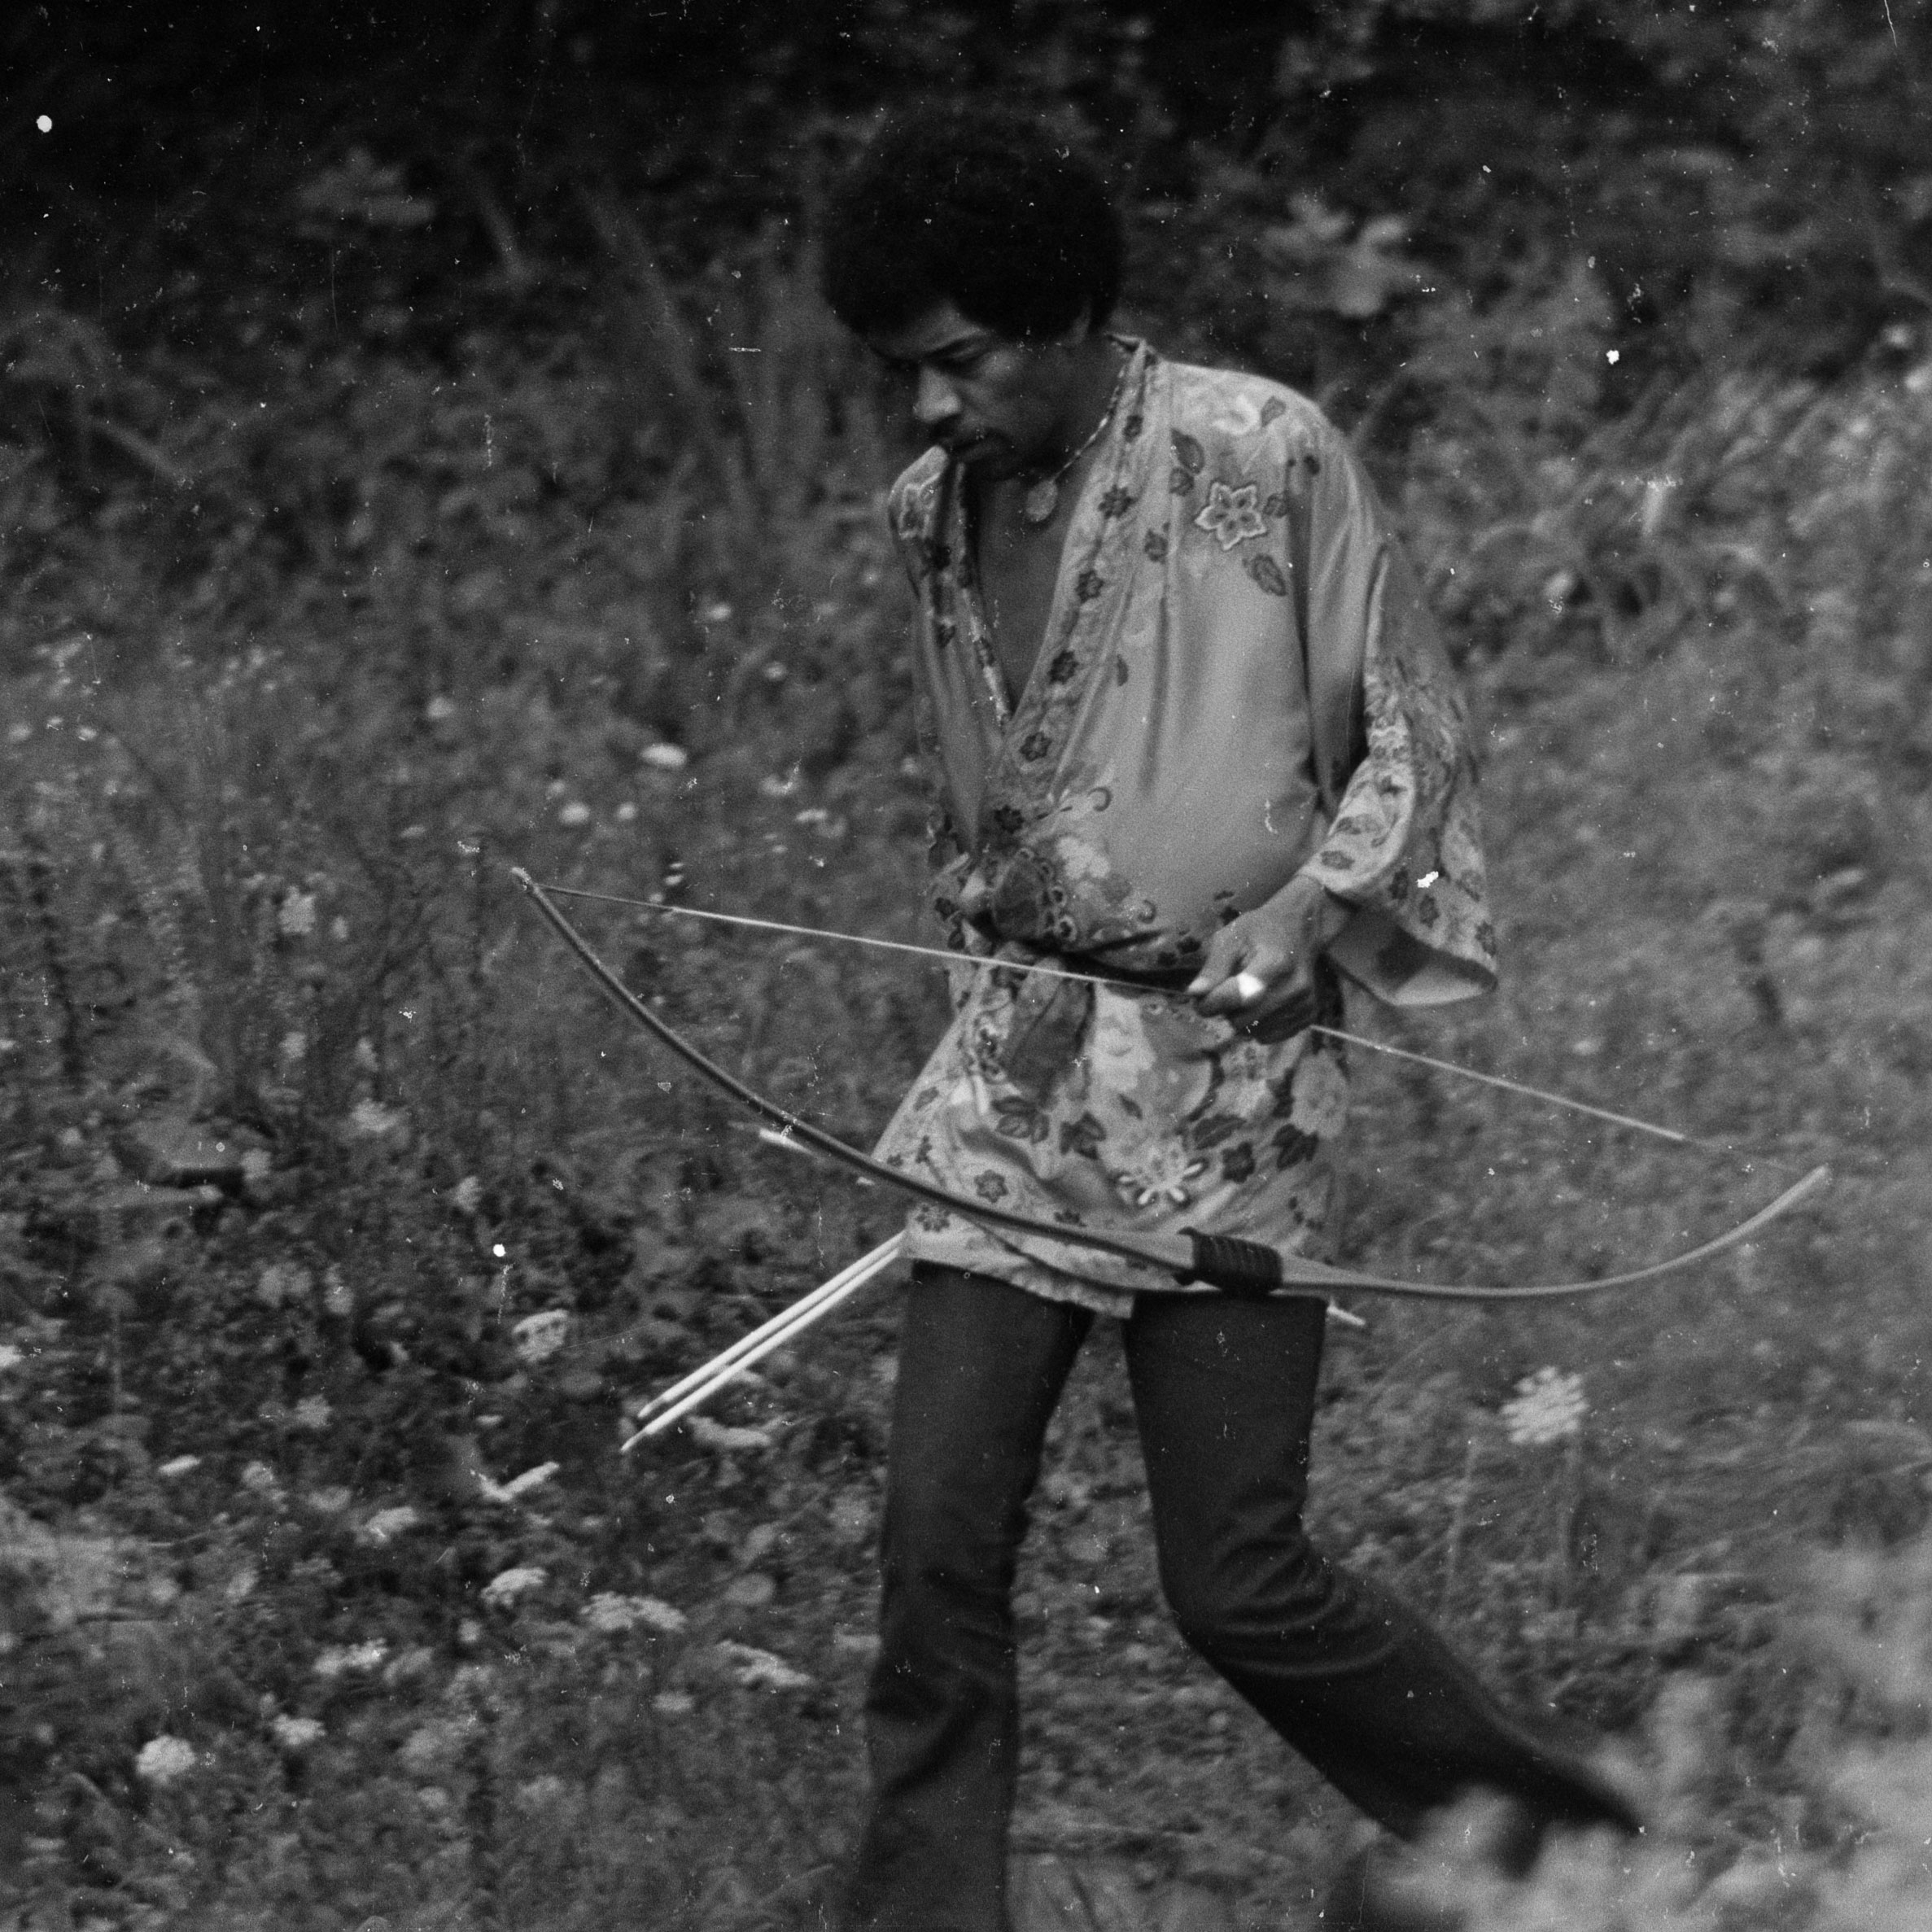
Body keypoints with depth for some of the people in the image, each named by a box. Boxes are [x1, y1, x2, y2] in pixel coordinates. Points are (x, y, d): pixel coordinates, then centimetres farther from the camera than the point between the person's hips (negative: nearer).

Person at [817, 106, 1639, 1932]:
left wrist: (1313, 904, -15)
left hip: (1226, 1065, -5)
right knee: (938, 1540, -5)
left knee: (1237, 1579, -4)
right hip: (1012, 1055, 5)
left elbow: (1413, 736, -2)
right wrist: (990, 942, 13)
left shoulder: (1267, 457, -8)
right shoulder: (932, 511, 9)